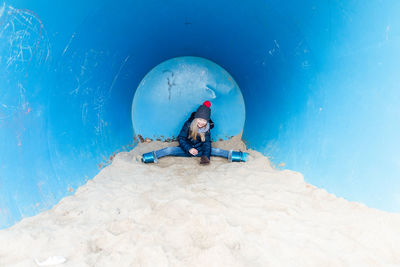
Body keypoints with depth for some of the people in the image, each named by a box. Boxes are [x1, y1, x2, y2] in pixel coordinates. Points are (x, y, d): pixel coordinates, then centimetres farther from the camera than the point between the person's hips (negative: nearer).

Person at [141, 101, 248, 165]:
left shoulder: (207, 128, -6)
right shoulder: (188, 124, -13)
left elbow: (207, 143, -10)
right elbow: (181, 138, -10)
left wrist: (205, 156, -28)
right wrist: (189, 149, -24)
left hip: (200, 149, 2)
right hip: (186, 149, -2)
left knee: (216, 151, -21)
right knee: (170, 150, -26)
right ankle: (153, 156, -36)